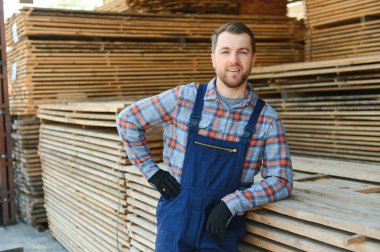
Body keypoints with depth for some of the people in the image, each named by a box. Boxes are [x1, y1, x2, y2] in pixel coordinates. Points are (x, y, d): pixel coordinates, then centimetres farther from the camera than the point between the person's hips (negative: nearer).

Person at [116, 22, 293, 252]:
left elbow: (281, 180, -6)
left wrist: (231, 204, -18)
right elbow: (127, 120, 3)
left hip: (222, 227, 0)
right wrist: (152, 172, -1)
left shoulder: (267, 118, -6)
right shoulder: (184, 98, -6)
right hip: (176, 221, 0)